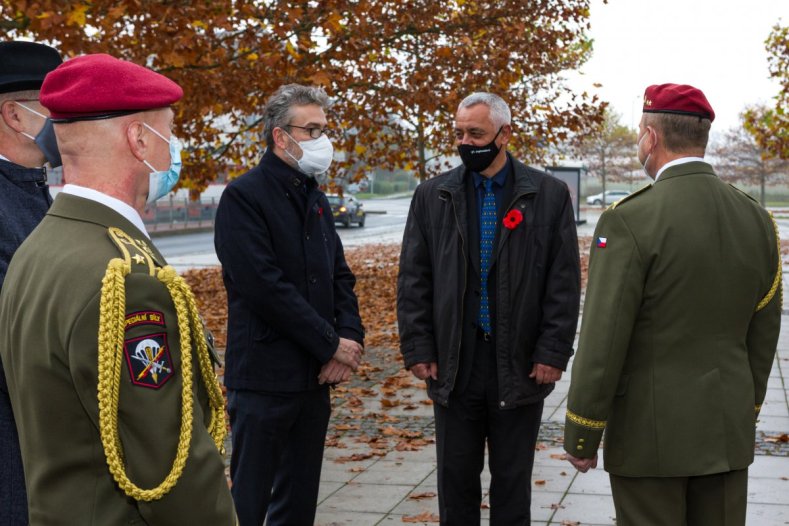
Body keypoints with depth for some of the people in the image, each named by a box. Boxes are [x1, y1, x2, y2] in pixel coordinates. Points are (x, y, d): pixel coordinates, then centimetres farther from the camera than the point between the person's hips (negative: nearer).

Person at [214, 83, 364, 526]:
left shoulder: (316, 199, 14)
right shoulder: (244, 197, -10)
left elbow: (341, 277, 14)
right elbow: (266, 287, -19)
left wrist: (350, 336, -4)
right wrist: (331, 344, -14)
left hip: (315, 376, 7)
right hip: (265, 377, -7)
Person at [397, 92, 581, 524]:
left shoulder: (549, 194, -1)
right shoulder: (432, 196, 4)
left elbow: (564, 283, -2)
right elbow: (413, 281, 4)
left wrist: (553, 353, -7)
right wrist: (418, 350, -2)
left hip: (520, 366, -1)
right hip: (454, 365, 2)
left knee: (512, 483, 11)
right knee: (455, 479, 11)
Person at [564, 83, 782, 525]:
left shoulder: (630, 220, -17)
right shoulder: (756, 219, 2)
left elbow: (603, 340, -17)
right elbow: (763, 335, 8)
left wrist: (580, 436, -8)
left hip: (651, 432, -5)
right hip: (728, 430, 6)